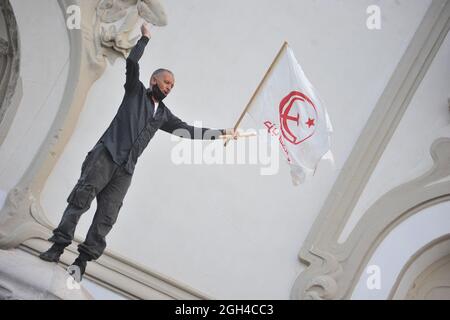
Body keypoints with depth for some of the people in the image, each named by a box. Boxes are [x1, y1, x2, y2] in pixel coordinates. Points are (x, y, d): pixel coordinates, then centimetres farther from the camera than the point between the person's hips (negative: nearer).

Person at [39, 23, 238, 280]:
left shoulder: (163, 114, 24)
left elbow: (188, 130, 25)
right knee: (82, 198, -16)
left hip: (125, 169, 4)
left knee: (107, 216, -6)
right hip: (106, 155, -4)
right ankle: (59, 245, -14)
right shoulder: (136, 91, 12)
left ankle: (83, 260, -8)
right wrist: (145, 37, 6)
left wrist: (220, 133, 24)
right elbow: (132, 61, -1)